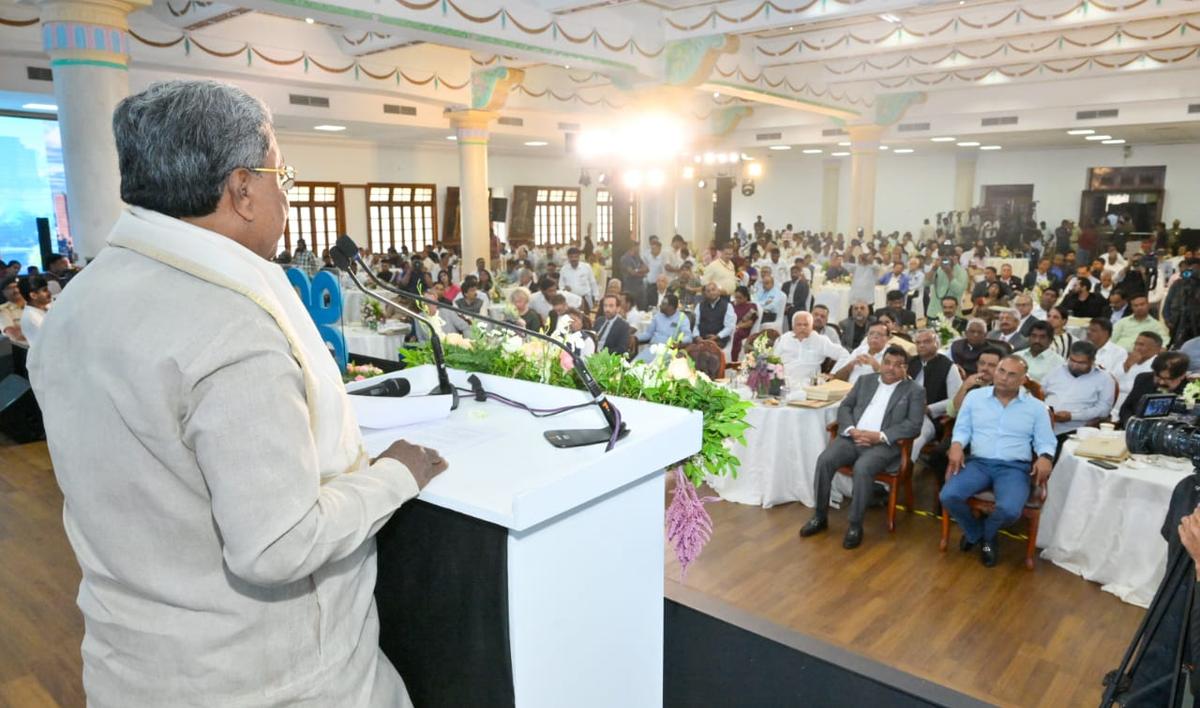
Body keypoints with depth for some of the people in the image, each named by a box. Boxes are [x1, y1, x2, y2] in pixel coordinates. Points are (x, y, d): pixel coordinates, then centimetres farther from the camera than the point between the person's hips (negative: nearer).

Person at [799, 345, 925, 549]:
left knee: (862, 468, -34)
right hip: (852, 438, 4)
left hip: (883, 444, -4)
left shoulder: (914, 391, 8)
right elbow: (844, 407, 14)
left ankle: (855, 524, -18)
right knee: (824, 460, -23)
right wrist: (852, 430, -8)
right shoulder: (864, 381, 19)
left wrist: (880, 436, -16)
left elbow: (914, 425, -4)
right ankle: (820, 517, -8)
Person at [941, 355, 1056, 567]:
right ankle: (975, 532, 8)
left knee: (1009, 509, -31)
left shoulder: (1036, 407, 8)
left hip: (1014, 467, -1)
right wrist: (956, 445, -12)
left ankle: (987, 533, 8)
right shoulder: (974, 396, 9)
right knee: (948, 496, -26)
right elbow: (962, 428, 10)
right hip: (978, 462, 1)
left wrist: (1045, 457, -16)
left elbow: (1045, 441, 7)